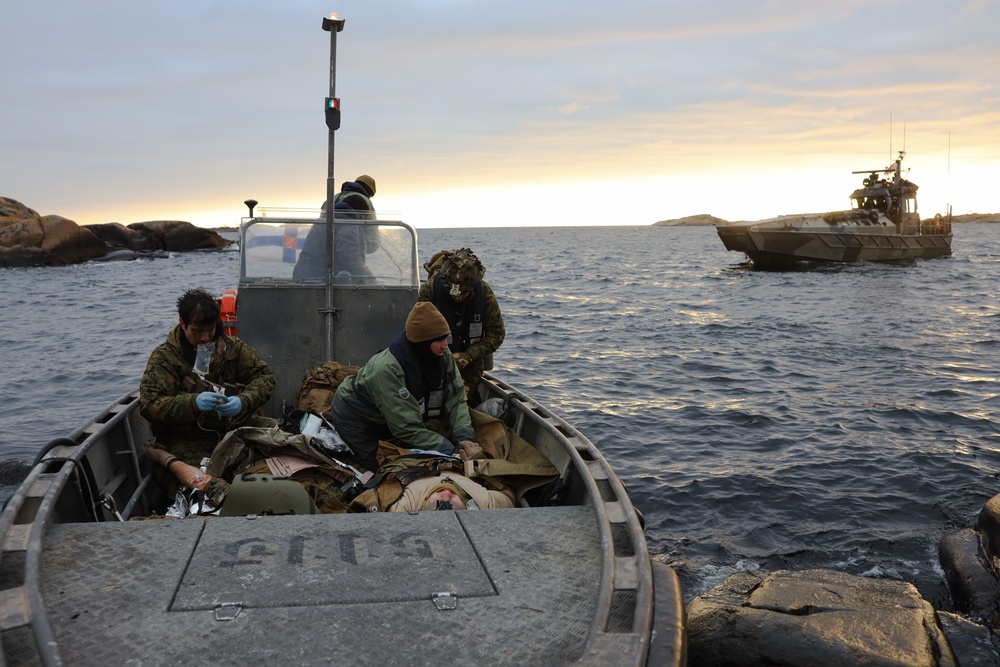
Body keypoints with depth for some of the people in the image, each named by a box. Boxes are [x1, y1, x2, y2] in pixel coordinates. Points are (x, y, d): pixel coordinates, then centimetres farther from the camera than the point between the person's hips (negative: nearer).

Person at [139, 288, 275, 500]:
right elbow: (149, 405, -12)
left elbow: (264, 376, 5)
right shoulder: (164, 356, -2)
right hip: (184, 441, -3)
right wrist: (193, 403, -29)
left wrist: (243, 401, -18)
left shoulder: (232, 347, 8)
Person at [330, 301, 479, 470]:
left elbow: (456, 400, -20)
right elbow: (408, 428, -39)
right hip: (356, 418, -6)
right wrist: (453, 452, -42)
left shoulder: (443, 356, -20)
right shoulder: (387, 369, -40)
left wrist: (464, 437, -38)